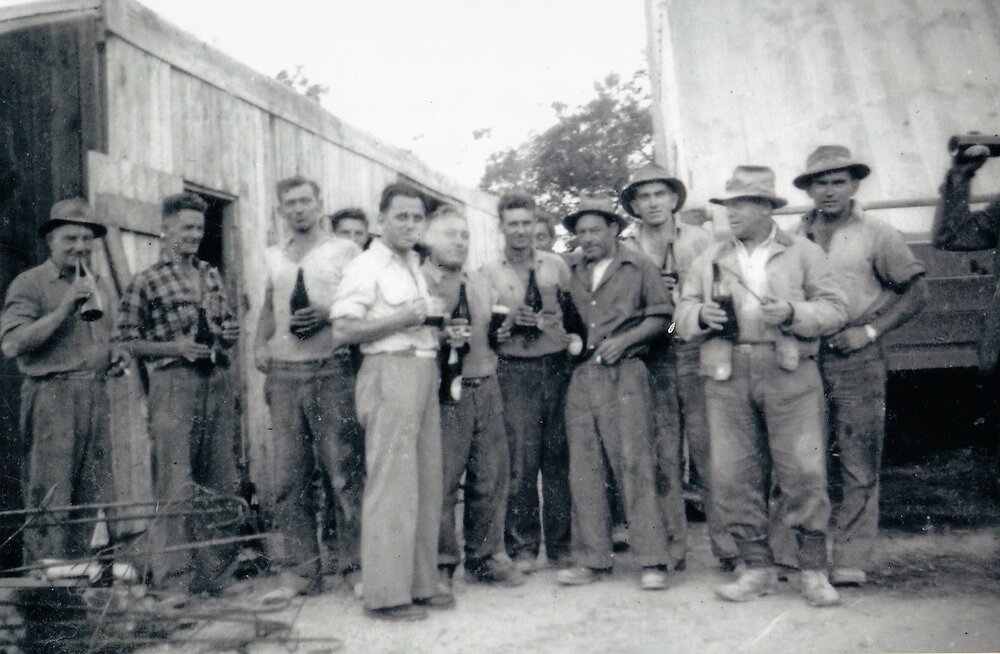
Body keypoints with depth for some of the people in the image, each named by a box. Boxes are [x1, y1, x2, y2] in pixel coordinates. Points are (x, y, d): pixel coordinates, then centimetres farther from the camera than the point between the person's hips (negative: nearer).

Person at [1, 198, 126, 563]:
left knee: (96, 498, 7)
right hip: (51, 398, -6)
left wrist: (116, 356, 10)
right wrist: (64, 308, -16)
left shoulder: (99, 286, 20)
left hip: (95, 396, 6)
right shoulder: (29, 283, -1)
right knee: (49, 500, -6)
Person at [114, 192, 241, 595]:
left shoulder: (212, 276, 16)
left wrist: (220, 339, 1)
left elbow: (233, 330, 22)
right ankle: (175, 581, 3)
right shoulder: (146, 282, 0)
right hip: (174, 384, -6)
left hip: (219, 382, 6)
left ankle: (211, 573, 21)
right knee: (176, 486, -6)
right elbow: (124, 342, -2)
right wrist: (176, 347, -12)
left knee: (222, 482, 8)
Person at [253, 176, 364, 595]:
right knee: (286, 475, 2)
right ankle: (300, 570, 12)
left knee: (344, 470, -4)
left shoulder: (343, 250, 6)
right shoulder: (273, 258, 19)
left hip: (331, 370, -4)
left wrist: (327, 316, -13)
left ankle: (355, 565, 7)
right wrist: (260, 345, 12)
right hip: (283, 373, 4)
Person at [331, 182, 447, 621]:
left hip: (424, 371, 9)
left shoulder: (414, 267, 23)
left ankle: (420, 584, 17)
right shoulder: (366, 267, -5)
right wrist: (399, 321, -16)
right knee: (392, 483, -8)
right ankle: (386, 594, -1)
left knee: (427, 483, 8)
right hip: (390, 373, -9)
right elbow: (342, 331, -13)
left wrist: (444, 334, 12)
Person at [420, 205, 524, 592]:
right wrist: (441, 338, -19)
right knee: (441, 481, -5)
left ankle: (486, 557, 22)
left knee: (491, 477, 7)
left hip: (486, 389, 6)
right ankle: (441, 564, 9)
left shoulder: (478, 286, 20)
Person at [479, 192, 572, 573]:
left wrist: (573, 339, -3)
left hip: (556, 366, 1)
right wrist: (511, 320, -9)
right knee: (521, 458, -5)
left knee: (559, 457, 3)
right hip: (515, 370, -1)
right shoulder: (489, 273, 9)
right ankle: (522, 546, 8)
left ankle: (561, 545, 14)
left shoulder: (555, 265, 12)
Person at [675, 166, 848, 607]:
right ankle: (756, 568, 15)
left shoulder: (803, 253, 11)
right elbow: (682, 313, 15)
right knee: (733, 476, 1)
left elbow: (835, 309, 5)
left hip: (789, 373, -2)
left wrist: (793, 313, -13)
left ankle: (814, 571, 8)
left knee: (804, 472, -5)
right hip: (727, 376, 3)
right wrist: (701, 316, -8)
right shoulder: (709, 259, 18)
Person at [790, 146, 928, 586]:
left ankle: (850, 559, 7)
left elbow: (915, 291, 3)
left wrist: (869, 331, -7)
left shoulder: (877, 236, 3)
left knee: (859, 466, -1)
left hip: (857, 362, -3)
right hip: (804, 360, 3)